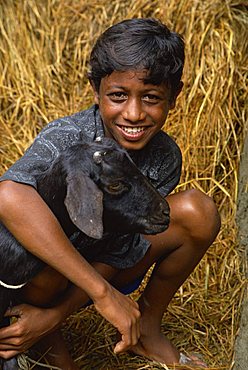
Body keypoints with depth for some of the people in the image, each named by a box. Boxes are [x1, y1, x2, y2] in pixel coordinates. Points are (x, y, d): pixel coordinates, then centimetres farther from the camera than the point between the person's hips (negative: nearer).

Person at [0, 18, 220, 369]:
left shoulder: (164, 158, -14)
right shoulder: (66, 137, -28)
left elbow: (120, 248, -18)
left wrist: (55, 314, -33)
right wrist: (103, 293, -50)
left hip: (112, 268, 4)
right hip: (48, 272, -4)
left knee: (197, 211, -19)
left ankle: (148, 324, 3)